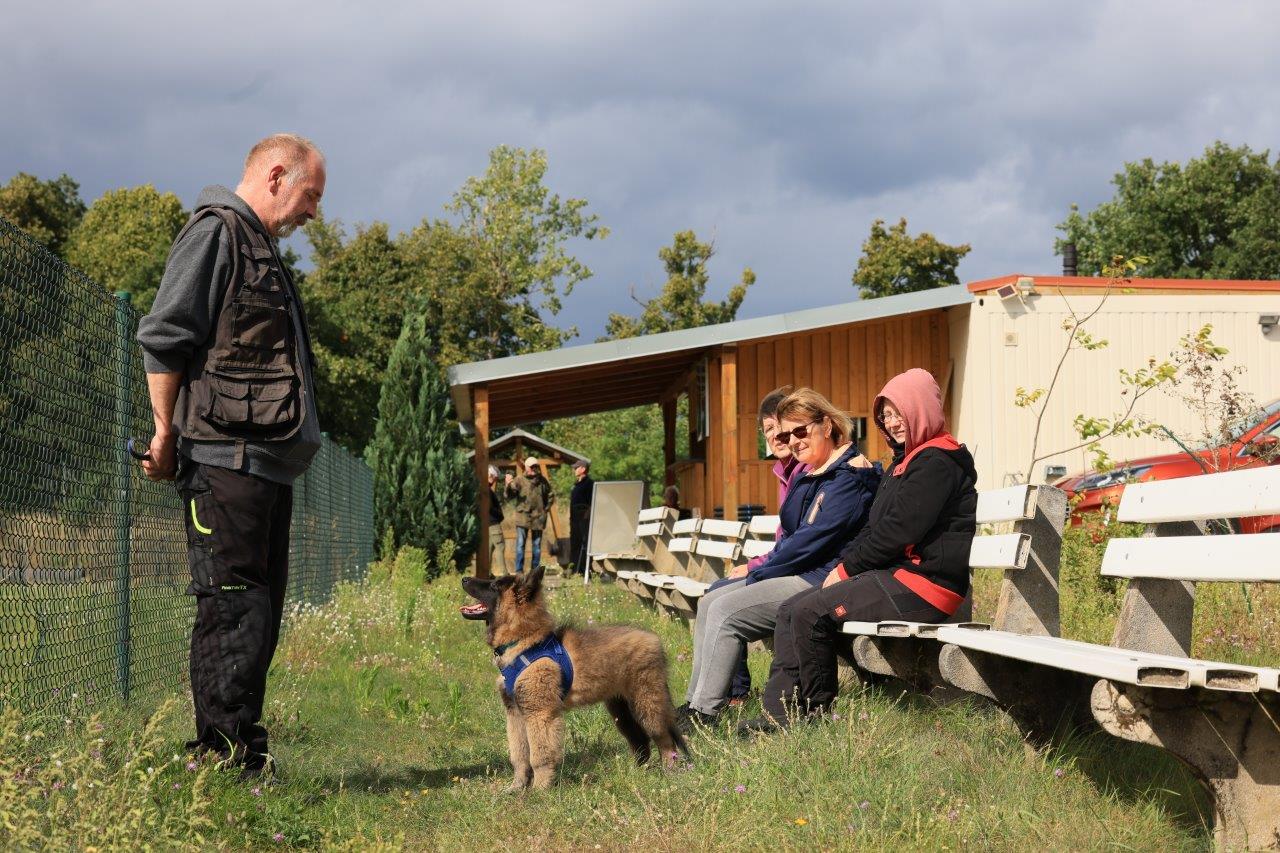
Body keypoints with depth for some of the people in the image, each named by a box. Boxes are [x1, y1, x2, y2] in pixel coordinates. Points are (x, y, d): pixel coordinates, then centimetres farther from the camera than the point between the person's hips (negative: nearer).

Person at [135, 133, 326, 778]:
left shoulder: (259, 249, 25)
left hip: (267, 464, 10)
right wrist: (167, 435, -11)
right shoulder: (215, 233, -5)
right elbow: (163, 338, -12)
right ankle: (227, 765, -10)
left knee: (260, 611, 9)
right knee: (234, 609, -11)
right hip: (225, 456, -10)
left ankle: (243, 766, 14)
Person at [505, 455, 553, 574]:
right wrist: (508, 485, -31)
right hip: (523, 517, -4)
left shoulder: (542, 481, 10)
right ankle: (519, 571, -7)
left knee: (537, 545, 9)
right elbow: (510, 495, -12)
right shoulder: (519, 480, -2)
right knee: (520, 544, -8)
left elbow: (550, 496, 21)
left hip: (538, 517, 4)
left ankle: (535, 570, 16)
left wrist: (546, 508, 10)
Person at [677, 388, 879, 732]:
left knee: (725, 611, -21)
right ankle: (693, 704, -2)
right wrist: (760, 568, 4)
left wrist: (760, 571, -12)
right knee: (709, 603, 2)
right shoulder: (807, 476, 19)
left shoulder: (851, 475, -13)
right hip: (797, 574, 11)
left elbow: (816, 537, -19)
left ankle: (704, 715, -20)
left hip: (824, 580, -11)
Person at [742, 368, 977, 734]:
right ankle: (779, 711, -6)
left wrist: (847, 568, -9)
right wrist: (844, 566, 4)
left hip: (922, 586, -11)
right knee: (790, 610, 0)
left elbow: (899, 531, -18)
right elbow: (875, 528, 21)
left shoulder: (937, 463, -11)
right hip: (893, 574, 11)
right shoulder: (905, 461, 22)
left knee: (810, 612, -19)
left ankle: (816, 709, -3)